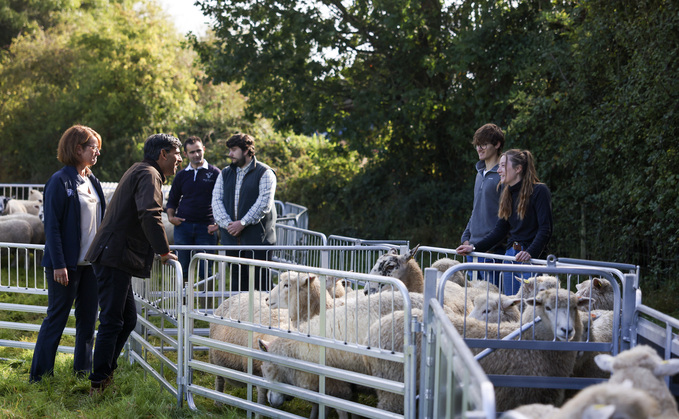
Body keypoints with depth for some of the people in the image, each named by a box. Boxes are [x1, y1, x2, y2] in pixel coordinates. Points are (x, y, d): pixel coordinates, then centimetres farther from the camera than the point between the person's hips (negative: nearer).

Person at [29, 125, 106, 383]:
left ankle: (83, 370, 21)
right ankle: (40, 374, 7)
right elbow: (52, 226, -14)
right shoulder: (60, 182, -12)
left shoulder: (92, 181, 11)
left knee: (88, 318, 11)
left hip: (91, 262, 7)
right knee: (57, 317, -1)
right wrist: (58, 264, -18)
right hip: (68, 264, -7)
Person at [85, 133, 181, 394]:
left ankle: (104, 375, 21)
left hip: (114, 257, 11)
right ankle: (99, 384, -4)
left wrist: (156, 250, 27)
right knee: (112, 321, -8)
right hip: (114, 257, -11)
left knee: (127, 319, 15)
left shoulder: (139, 172, 24)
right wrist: (164, 251, -16)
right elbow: (149, 215, -24)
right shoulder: (149, 175, -10)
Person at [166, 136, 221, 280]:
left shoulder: (214, 173, 3)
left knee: (206, 271, -3)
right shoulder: (181, 175, 12)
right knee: (183, 269, 4)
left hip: (206, 227, -3)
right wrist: (170, 216, 4)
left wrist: (219, 224, -6)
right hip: (183, 225, 3)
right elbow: (172, 200, 22)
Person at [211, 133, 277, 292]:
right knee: (236, 278, 8)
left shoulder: (264, 173, -1)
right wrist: (227, 223, -10)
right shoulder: (225, 173, 16)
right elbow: (216, 200, 6)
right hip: (231, 236, 5)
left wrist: (243, 223, -17)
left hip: (257, 237, -5)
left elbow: (264, 203, -11)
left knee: (260, 279, -5)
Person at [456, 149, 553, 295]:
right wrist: (474, 247, 9)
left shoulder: (539, 191, -8)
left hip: (532, 257, -7)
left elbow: (545, 230, -14)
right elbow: (500, 229, 18)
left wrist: (531, 252, -28)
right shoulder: (508, 193, 14)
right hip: (511, 255, 7)